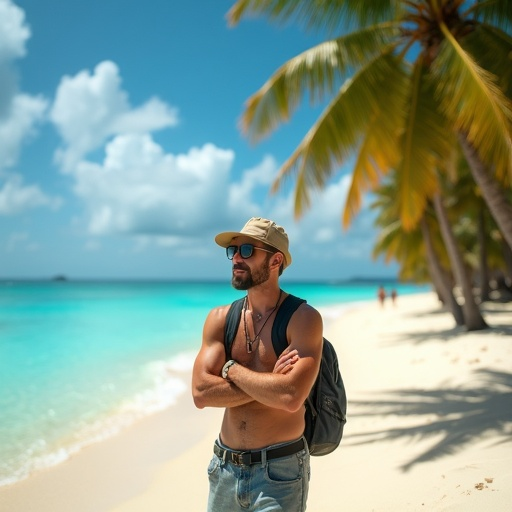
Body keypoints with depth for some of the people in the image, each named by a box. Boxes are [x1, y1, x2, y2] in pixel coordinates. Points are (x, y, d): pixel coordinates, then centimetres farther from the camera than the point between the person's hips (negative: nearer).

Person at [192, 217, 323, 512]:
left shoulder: (303, 318, -13)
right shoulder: (220, 318, 1)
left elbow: (291, 397, -27)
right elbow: (201, 393, -9)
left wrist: (232, 369, -13)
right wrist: (269, 383, -17)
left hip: (279, 473, -4)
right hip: (225, 468, 5)